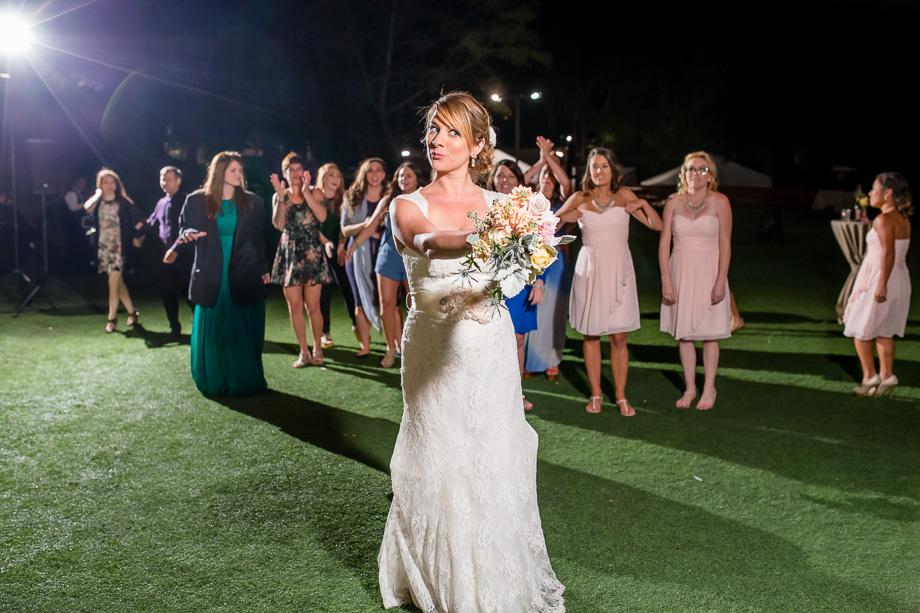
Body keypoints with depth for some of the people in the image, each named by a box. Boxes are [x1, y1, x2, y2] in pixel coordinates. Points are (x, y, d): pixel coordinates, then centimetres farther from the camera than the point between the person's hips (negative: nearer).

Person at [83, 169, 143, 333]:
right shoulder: (96, 202, 7)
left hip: (119, 247, -4)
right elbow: (87, 208, -16)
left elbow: (138, 222, 2)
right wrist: (98, 194, -7)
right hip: (103, 247, 4)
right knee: (118, 282, 10)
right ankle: (132, 312, 24)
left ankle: (112, 318, -1)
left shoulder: (124, 202, 0)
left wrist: (136, 237, -9)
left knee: (113, 281, -9)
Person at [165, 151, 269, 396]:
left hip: (244, 279, 0)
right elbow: (184, 229, 9)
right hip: (211, 279, 0)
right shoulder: (197, 201, 3)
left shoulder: (253, 202, 5)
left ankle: (245, 382, 14)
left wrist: (263, 268, 6)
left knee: (244, 333, 1)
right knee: (211, 333, 2)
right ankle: (214, 383, 16)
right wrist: (189, 235, -13)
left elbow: (259, 239, 10)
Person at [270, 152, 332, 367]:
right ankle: (304, 352, 12)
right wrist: (281, 197, -12)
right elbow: (278, 224, -6)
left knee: (312, 305, -3)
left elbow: (322, 216, -13)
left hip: (312, 253, -2)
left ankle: (317, 349, 12)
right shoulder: (279, 197, 9)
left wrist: (305, 191, -14)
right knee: (294, 305, 1)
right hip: (289, 254, 2)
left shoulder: (313, 192, 6)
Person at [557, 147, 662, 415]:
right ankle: (596, 393, 18)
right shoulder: (579, 199, 5)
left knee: (619, 337, -1)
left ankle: (621, 396, 9)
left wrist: (643, 204, -9)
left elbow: (657, 225, 6)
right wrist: (564, 217, -6)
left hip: (618, 270, 0)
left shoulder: (624, 196, 5)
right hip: (589, 270, 1)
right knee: (591, 334, 5)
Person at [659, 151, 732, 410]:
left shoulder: (719, 202, -4)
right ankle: (690, 388, 19)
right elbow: (664, 242, 0)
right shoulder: (674, 202, 2)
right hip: (680, 271, 2)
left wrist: (721, 281, -12)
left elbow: (725, 244, -6)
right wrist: (666, 280, -7)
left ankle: (709, 389, 17)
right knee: (683, 333, 7)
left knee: (709, 333, 4)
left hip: (709, 271, -2)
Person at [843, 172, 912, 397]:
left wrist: (882, 284, -28)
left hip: (878, 276, -9)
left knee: (860, 328, 4)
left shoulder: (884, 220, -18)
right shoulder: (903, 220, 9)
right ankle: (886, 375, 14)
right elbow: (901, 255, 13)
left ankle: (870, 376, 5)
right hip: (900, 277, 9)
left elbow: (889, 253, -26)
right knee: (884, 331, 15)